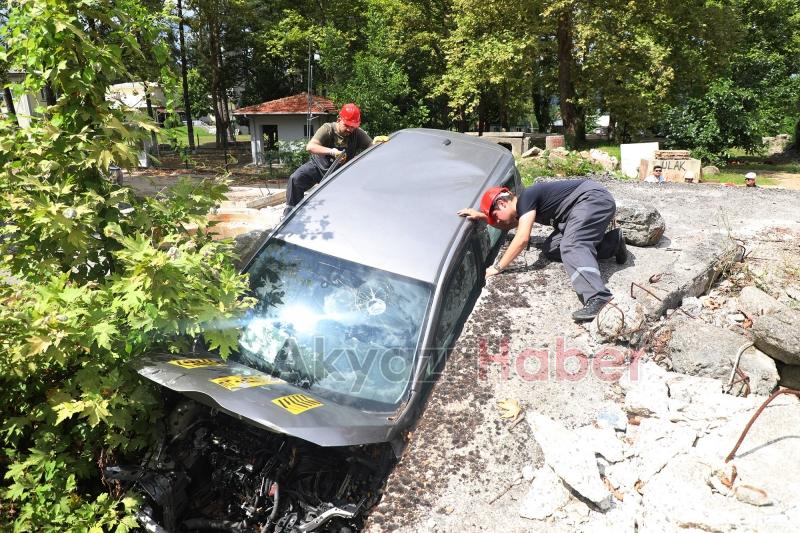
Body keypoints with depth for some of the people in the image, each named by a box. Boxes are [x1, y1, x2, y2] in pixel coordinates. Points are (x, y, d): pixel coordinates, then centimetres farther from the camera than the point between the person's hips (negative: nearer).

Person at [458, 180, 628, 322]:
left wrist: (497, 267, -18)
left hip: (595, 198, -10)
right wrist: (482, 216, 23)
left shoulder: (525, 198, -13)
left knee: (571, 246, -30)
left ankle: (598, 299, -51)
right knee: (552, 248, 1)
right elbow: (511, 224, 37)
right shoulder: (523, 208, 16)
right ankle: (614, 242, 6)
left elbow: (522, 238, -22)